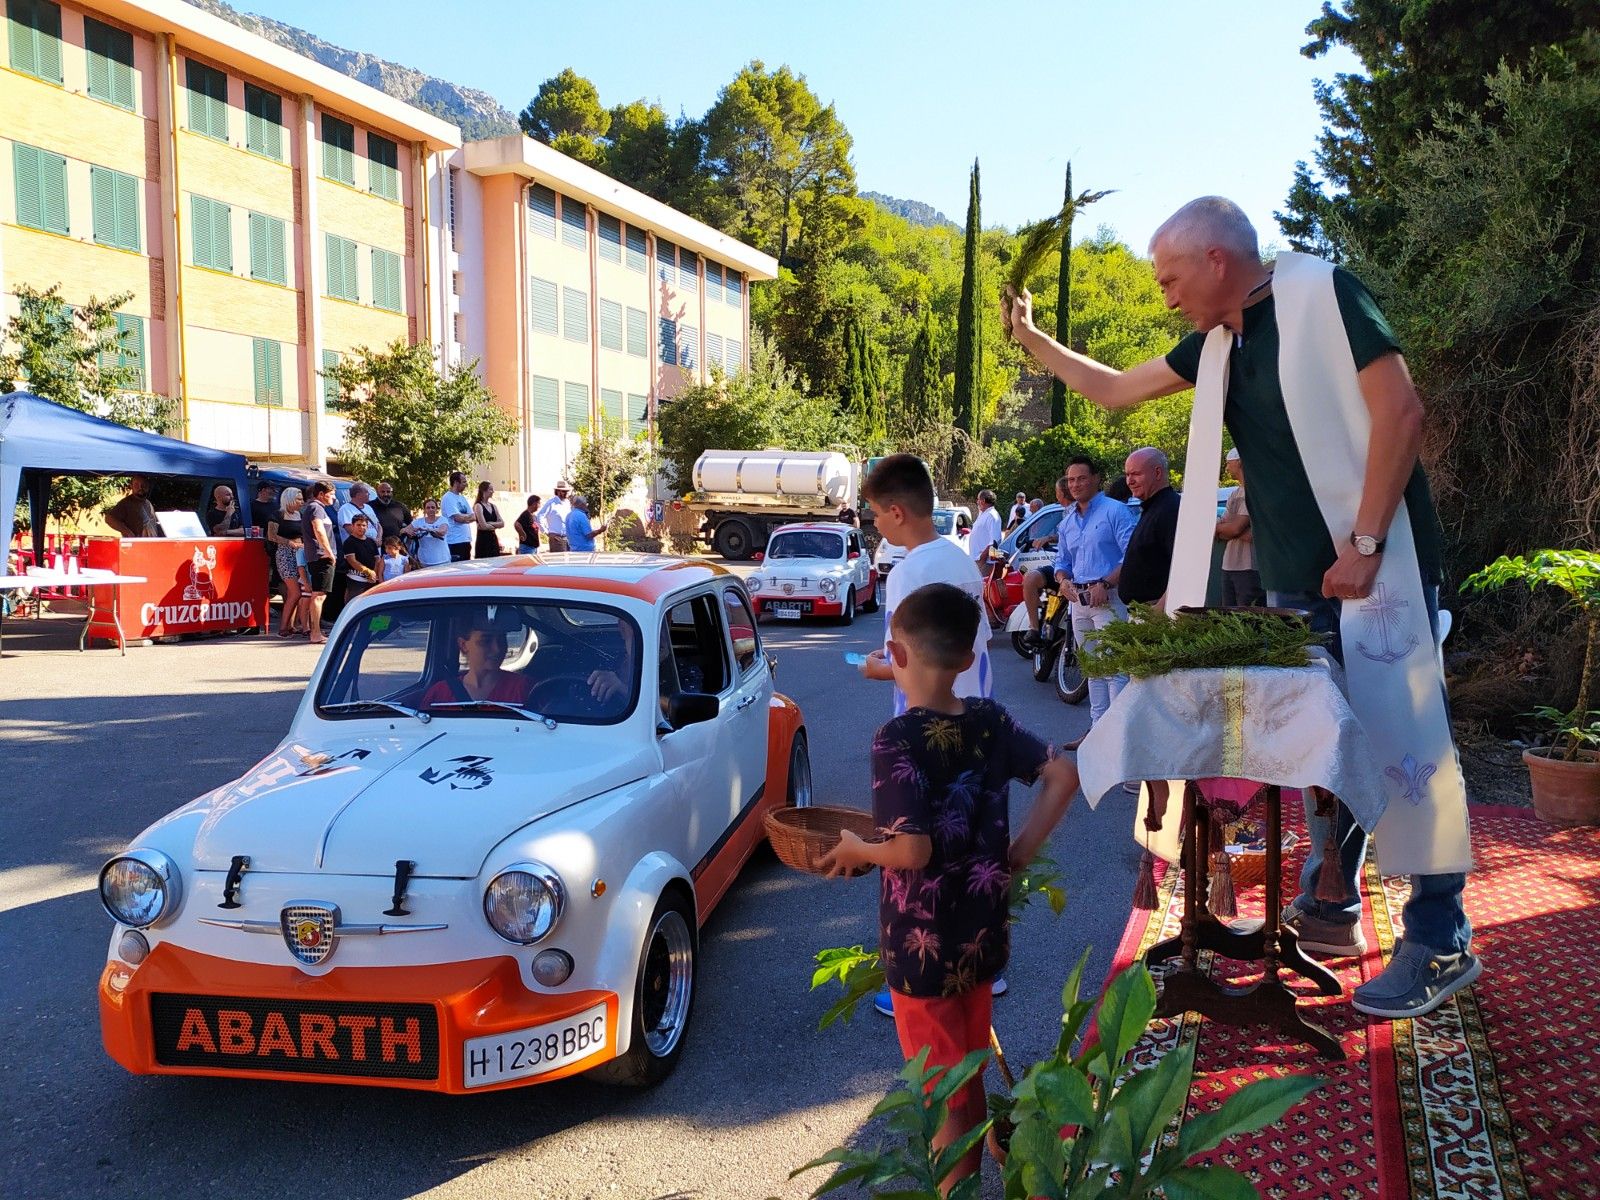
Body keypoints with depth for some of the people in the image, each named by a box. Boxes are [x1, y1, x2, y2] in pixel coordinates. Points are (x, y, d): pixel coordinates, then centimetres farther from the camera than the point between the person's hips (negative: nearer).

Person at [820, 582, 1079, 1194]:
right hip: (982, 931, 6)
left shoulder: (897, 739, -23)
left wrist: (853, 849, -9)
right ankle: (968, 1178, 42)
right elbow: (1063, 776, 0)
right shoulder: (991, 720, -4)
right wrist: (1021, 850, 4)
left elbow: (912, 851, -28)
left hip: (924, 943, -6)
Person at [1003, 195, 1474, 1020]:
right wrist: (1031, 340, 22)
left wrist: (1365, 544, -20)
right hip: (1294, 584, 7)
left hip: (1372, 570, -7)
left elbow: (1400, 414, -16)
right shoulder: (1217, 345, 12)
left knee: (1401, 740, -5)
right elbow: (1113, 390, 24)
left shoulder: (1322, 295, -9)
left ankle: (1441, 944, 6)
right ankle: (1330, 911, 24)